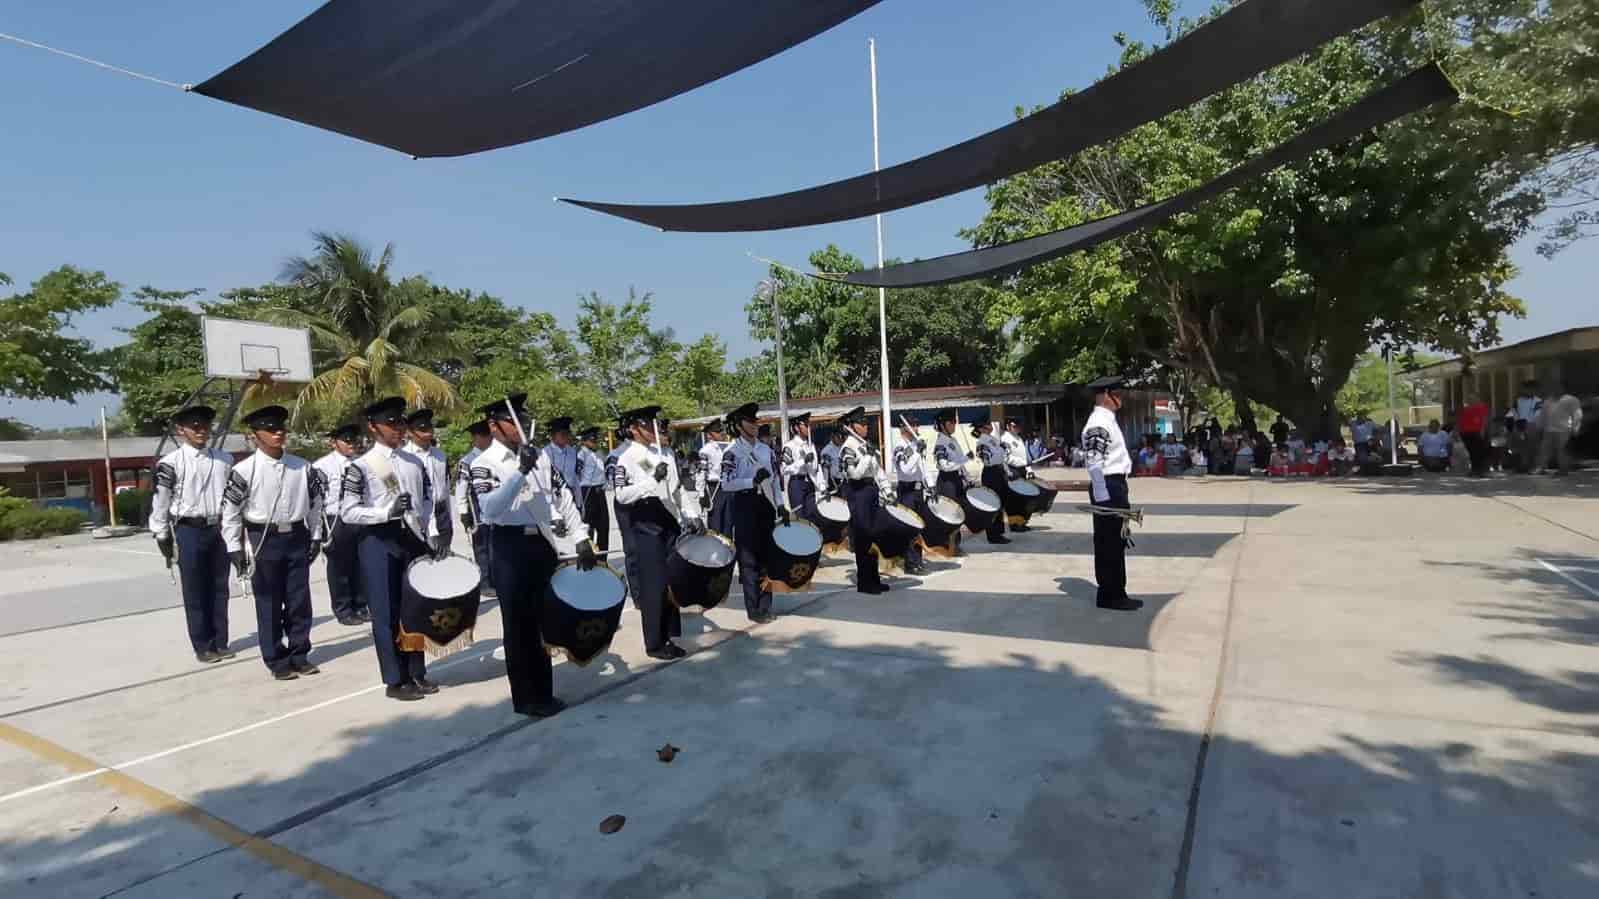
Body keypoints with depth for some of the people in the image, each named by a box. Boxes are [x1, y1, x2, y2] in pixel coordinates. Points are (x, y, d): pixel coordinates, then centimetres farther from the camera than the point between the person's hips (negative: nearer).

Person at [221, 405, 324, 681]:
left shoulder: (302, 467, 2)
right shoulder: (244, 470, -8)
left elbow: (315, 502, 11)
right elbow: (229, 511, -5)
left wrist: (315, 537, 10)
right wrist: (235, 549, -7)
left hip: (297, 538, 3)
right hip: (263, 541, -3)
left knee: (299, 600, 9)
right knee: (269, 603, 6)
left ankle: (299, 654, 23)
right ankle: (276, 660, 18)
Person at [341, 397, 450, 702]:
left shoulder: (415, 462, 10)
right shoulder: (360, 466, -6)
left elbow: (428, 502, 11)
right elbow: (347, 512, -10)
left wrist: (433, 536, 0)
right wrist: (387, 512, -22)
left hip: (412, 539, 5)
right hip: (378, 542, -5)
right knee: (386, 612, 2)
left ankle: (417, 673, 23)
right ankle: (395, 681, 12)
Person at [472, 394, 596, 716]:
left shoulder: (539, 455, 6)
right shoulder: (484, 463, -9)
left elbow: (563, 497, 6)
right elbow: (490, 508, -25)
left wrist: (582, 540, 0)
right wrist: (520, 472, -34)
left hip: (544, 543, 5)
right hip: (511, 549, -5)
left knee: (543, 621, 15)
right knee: (519, 624, 5)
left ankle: (544, 692, 30)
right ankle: (526, 698, 19)